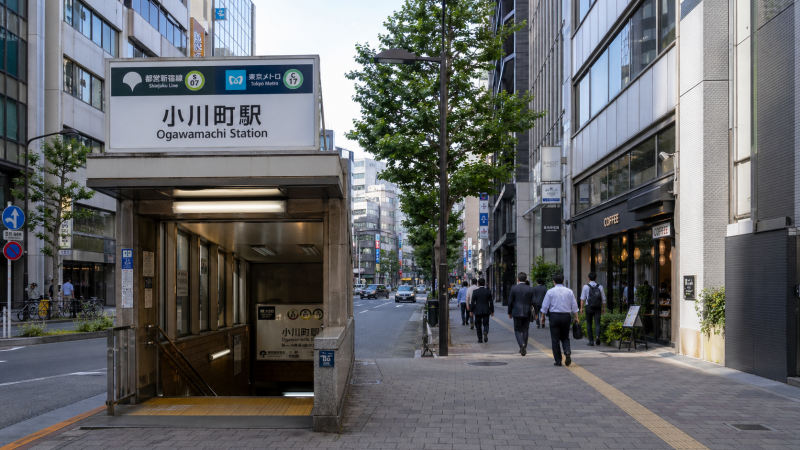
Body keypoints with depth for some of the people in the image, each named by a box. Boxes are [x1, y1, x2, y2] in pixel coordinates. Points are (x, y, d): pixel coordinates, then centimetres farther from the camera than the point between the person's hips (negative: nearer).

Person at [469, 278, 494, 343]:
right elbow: (491, 302, 2)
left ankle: (480, 339, 11)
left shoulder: (475, 292, -6)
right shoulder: (488, 291, -1)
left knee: (478, 325, 10)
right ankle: (485, 332, -25)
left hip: (478, 311, -1)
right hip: (486, 311, 1)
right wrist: (492, 311, 11)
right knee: (486, 324, 7)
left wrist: (471, 311, 6)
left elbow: (473, 302, -4)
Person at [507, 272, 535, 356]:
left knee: (517, 330, 6)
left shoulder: (513, 288, -5)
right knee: (525, 331, 12)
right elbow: (533, 302, -1)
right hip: (527, 313, 2)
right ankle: (524, 349, 15)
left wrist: (509, 312, 6)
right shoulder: (530, 289, 0)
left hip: (517, 313, -2)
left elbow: (510, 301, -4)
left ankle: (522, 344, -18)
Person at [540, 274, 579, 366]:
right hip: (566, 316, 2)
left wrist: (543, 316, 10)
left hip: (555, 316, -2)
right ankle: (567, 352, -13)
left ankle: (558, 360, 5)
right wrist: (576, 317, 11)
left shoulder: (550, 292, -3)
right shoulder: (569, 291, 4)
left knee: (555, 339, 5)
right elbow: (574, 305, 5)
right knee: (565, 337, 16)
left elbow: (545, 306, -2)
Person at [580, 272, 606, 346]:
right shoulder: (600, 287, 5)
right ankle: (597, 336, -25)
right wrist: (603, 309, 14)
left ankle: (591, 341, 8)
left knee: (589, 323, 9)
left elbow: (583, 298, -4)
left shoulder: (586, 287, -1)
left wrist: (581, 307, -1)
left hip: (589, 307, -1)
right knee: (597, 323, 2)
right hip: (598, 308, 1)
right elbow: (603, 299, 7)